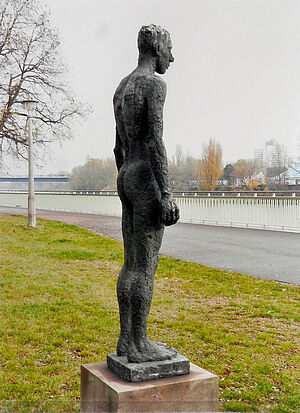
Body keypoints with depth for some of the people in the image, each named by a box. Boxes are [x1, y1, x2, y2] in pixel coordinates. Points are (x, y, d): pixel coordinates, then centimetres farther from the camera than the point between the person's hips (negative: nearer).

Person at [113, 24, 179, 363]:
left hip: (126, 179, 9)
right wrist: (166, 193, -19)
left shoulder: (122, 88, 19)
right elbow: (155, 141, -18)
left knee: (132, 264, 11)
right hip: (148, 180, -9)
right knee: (147, 266, -5)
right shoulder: (155, 84, -9)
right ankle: (139, 346, 2)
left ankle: (126, 338, 17)